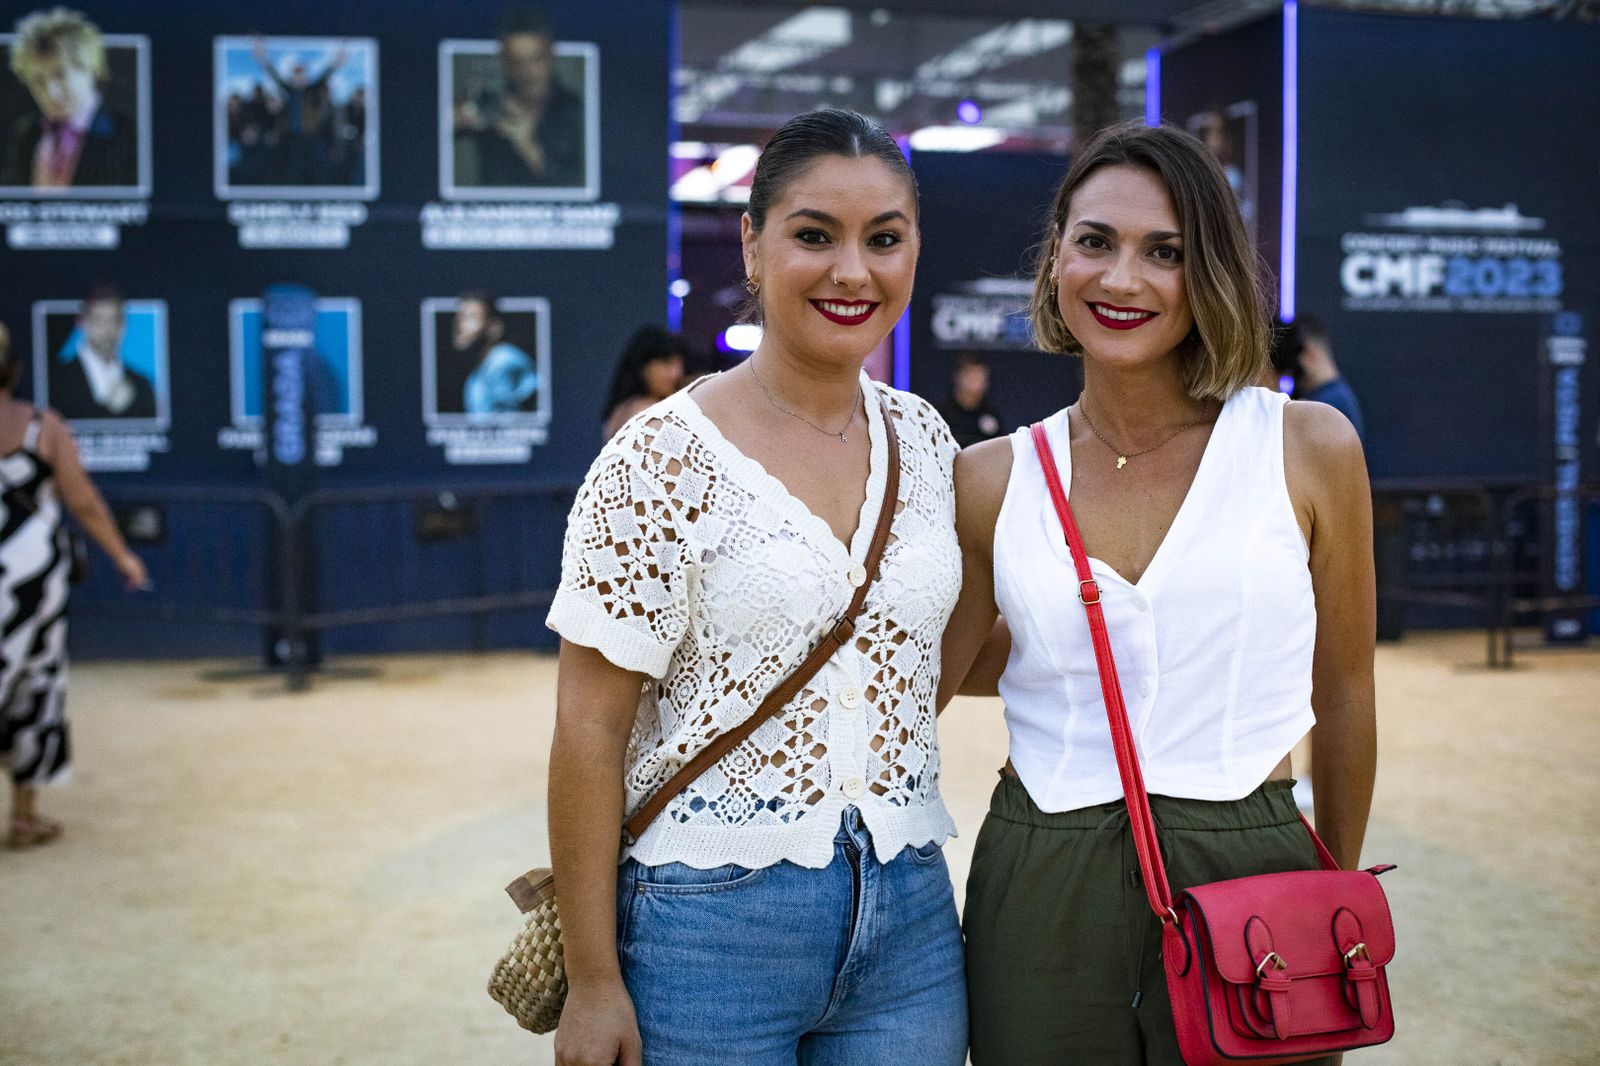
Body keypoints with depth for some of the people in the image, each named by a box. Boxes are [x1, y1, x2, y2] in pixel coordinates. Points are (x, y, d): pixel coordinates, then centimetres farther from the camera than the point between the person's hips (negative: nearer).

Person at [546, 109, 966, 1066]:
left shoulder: (925, 440, 4)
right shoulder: (663, 458, -12)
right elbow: (589, 727, -11)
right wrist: (593, 981, -11)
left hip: (910, 922, 5)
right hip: (713, 928, -4)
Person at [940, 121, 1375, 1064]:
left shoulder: (1311, 447, -2)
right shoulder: (992, 480, 0)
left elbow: (1344, 692, 8)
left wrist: (1338, 893, 15)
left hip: (1249, 880, -1)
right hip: (1039, 903, 1)